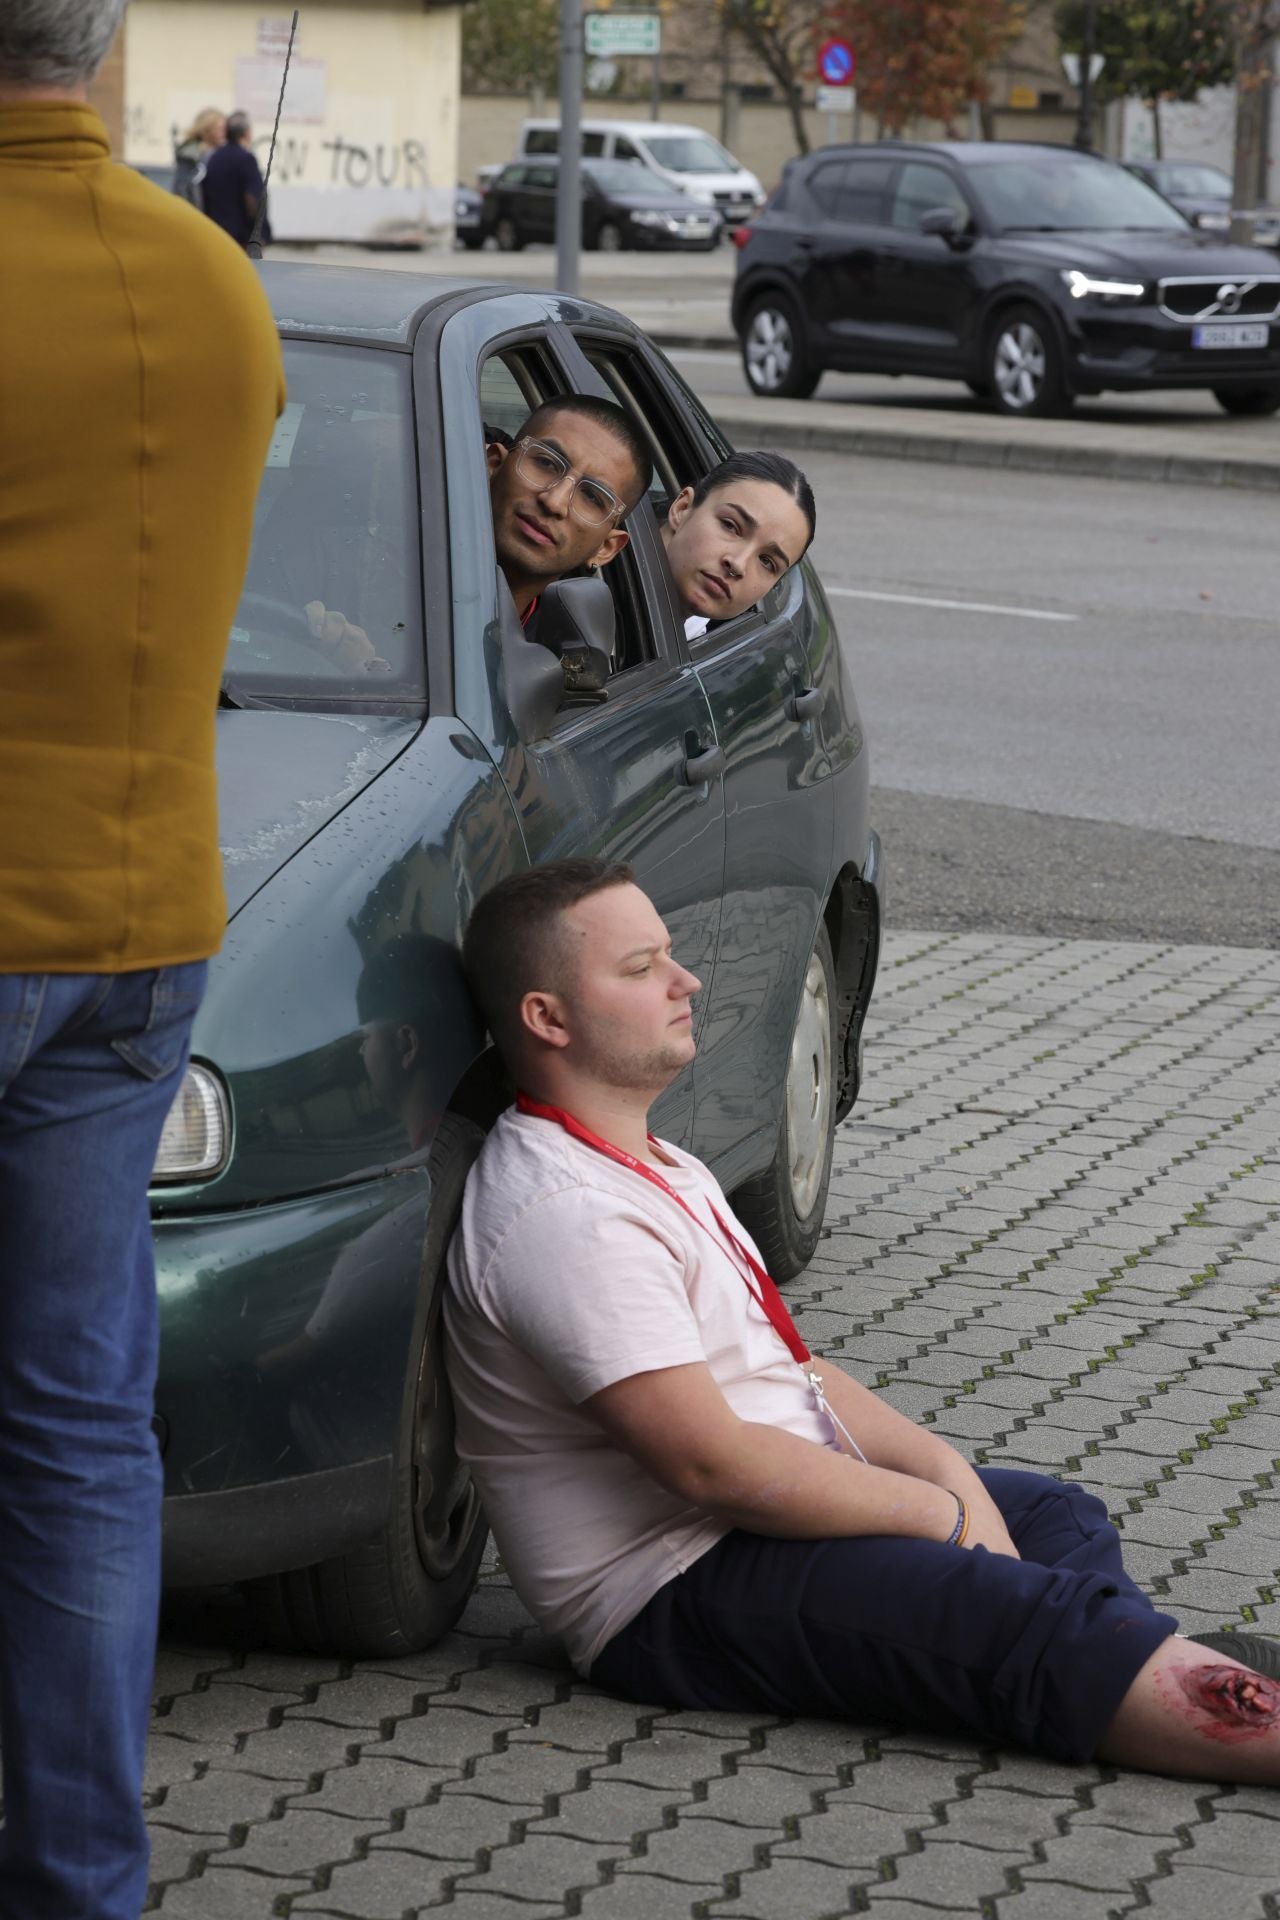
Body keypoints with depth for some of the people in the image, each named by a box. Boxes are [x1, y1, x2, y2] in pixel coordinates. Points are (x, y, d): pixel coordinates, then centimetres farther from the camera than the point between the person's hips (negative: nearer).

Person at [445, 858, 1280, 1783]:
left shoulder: (659, 1170, 15)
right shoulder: (564, 1218, -20)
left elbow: (789, 1367, 18)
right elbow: (712, 1463, -25)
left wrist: (943, 1466, 0)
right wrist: (941, 1514, -14)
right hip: (681, 1595, -12)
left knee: (1059, 1516, 14)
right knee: (1039, 1624, -24)